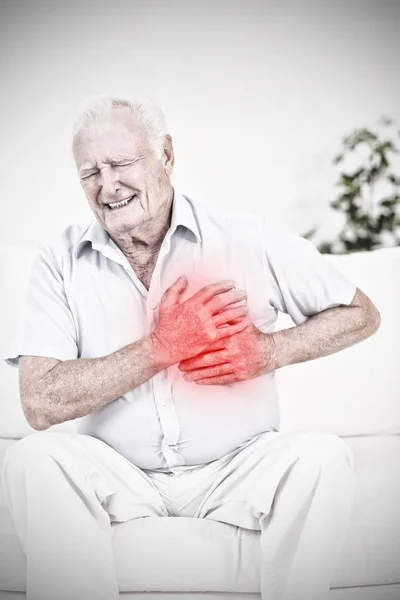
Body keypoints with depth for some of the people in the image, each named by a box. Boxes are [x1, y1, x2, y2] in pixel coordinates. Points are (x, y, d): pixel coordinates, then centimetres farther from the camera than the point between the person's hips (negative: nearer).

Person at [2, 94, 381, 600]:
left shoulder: (248, 240, -4)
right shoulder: (60, 262, -3)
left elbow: (362, 315, 4)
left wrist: (270, 351, -12)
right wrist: (162, 348, -19)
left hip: (237, 469, 0)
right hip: (117, 474, 1)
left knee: (323, 456, -27)